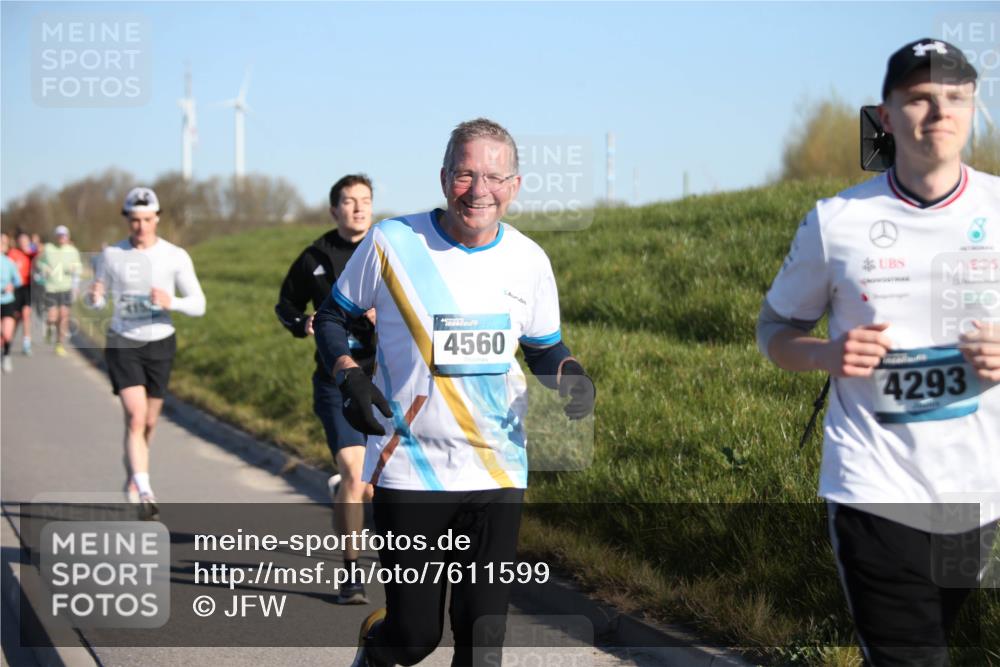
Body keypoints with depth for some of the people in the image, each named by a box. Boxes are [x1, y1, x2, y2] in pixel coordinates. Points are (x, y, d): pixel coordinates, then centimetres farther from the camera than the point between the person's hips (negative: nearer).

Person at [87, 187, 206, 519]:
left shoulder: (176, 257, -5)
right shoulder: (111, 255, -3)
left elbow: (199, 305, -5)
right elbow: (98, 300, 7)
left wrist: (171, 302, -25)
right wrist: (94, 297, -18)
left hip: (160, 344, 2)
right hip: (123, 344, -2)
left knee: (149, 422, 12)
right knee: (135, 417, -17)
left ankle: (131, 478, 37)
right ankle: (145, 492, -25)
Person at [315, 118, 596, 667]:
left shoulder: (529, 261, 3)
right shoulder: (391, 242, -6)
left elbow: (544, 348, 16)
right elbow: (331, 317, 7)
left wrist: (570, 376, -7)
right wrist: (349, 377, -12)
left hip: (497, 477, 2)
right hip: (408, 472, -2)